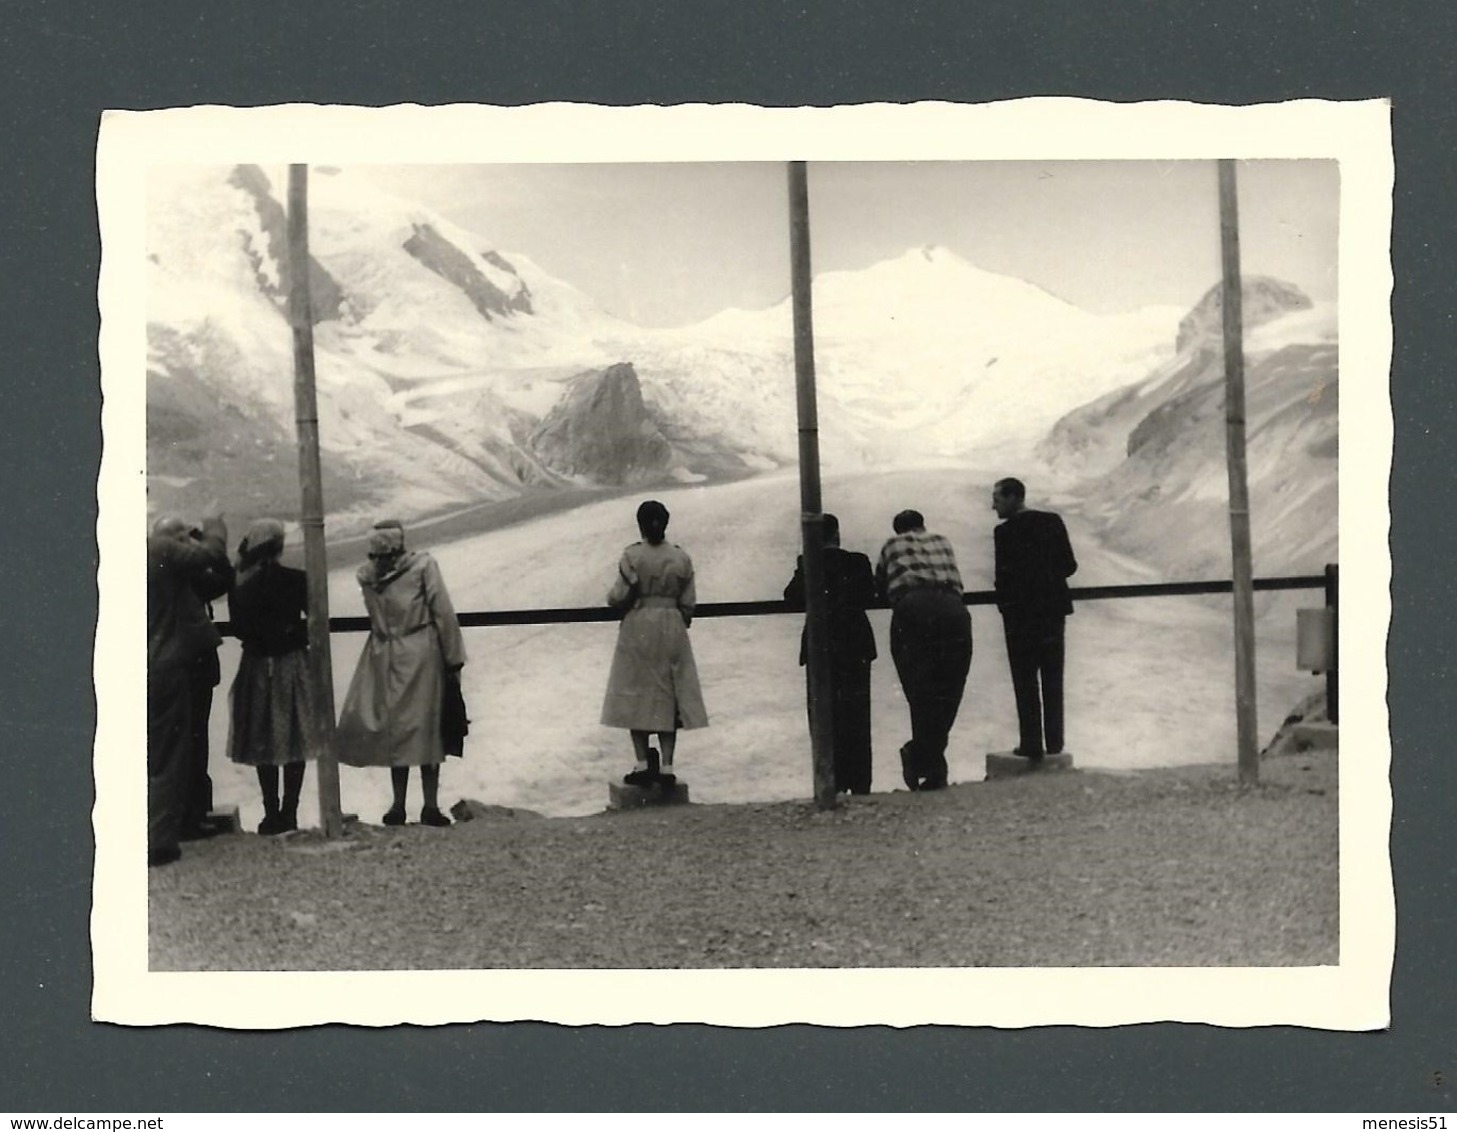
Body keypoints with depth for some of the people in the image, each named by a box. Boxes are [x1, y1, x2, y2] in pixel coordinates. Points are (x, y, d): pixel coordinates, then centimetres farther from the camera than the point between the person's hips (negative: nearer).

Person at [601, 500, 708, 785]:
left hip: (638, 629, -3)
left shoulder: (632, 556, -10)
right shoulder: (681, 558, 0)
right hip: (672, 630, 3)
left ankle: (643, 764, 3)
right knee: (669, 697, 8)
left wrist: (611, 597, 13)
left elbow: (620, 597, -9)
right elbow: (688, 603, 3)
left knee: (636, 695, 6)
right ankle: (666, 765, 3)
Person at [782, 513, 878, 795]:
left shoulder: (808, 564, -4)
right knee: (856, 716, 8)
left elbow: (792, 599, -7)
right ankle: (859, 782, 7)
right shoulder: (857, 562, -2)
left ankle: (833, 783, 0)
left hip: (820, 646, -1)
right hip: (855, 645, 1)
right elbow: (868, 598, -4)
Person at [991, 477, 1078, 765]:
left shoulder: (1006, 531, -12)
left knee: (1026, 682, 2)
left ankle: (1031, 745, 2)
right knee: (1052, 679, 12)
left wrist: (1004, 602, 0)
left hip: (1021, 613, -5)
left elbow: (1006, 574, -14)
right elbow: (1069, 565, 5)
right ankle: (1054, 742, 15)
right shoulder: (1053, 522, 4)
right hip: (1053, 609, 5)